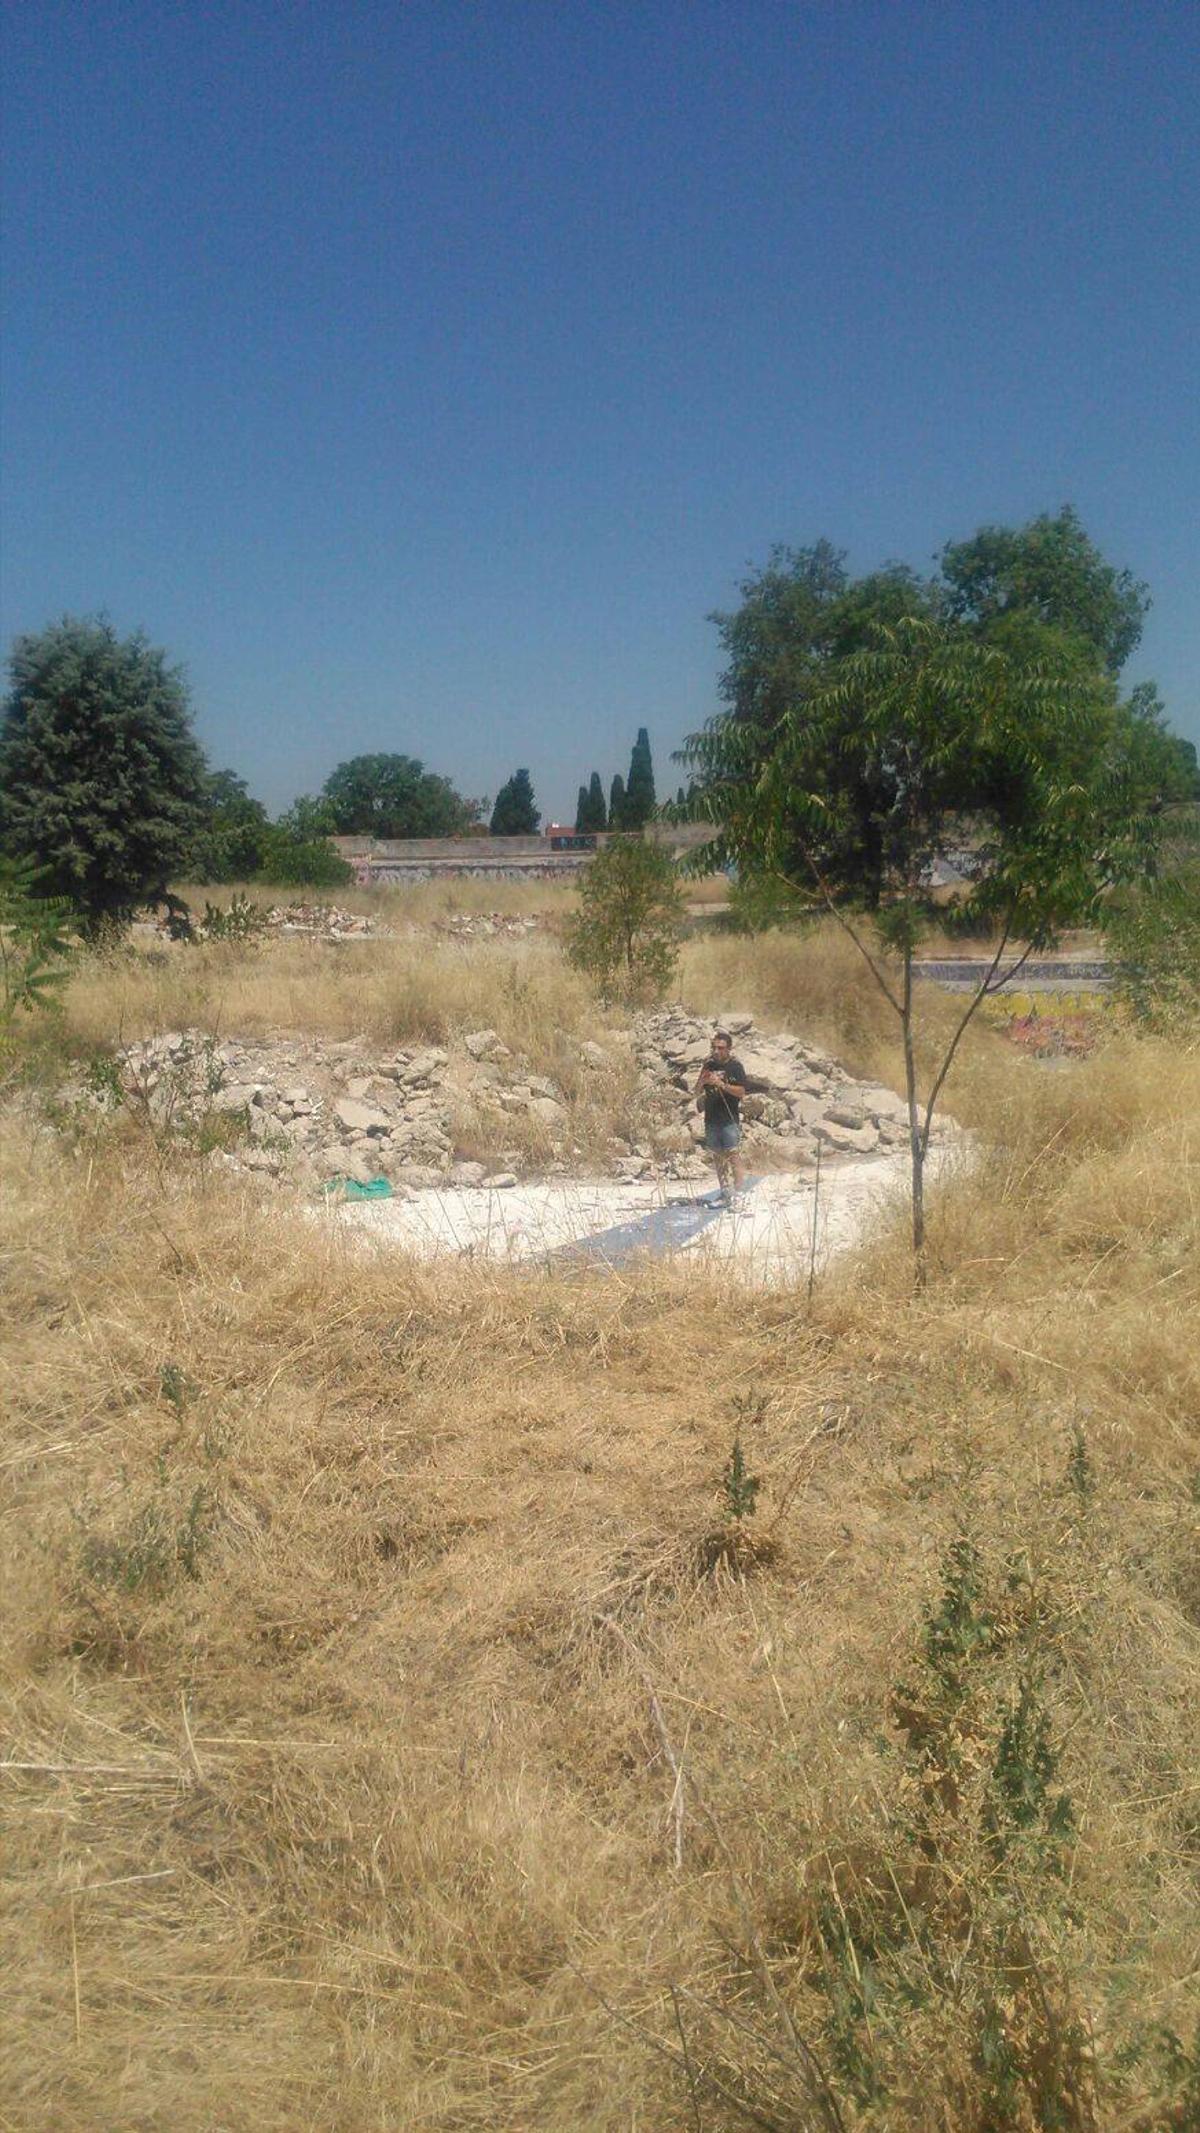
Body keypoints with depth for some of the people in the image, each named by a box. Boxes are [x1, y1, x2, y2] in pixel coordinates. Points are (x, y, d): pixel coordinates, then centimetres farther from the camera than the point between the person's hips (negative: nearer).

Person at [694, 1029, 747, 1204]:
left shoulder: (735, 1066, -2)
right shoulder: (709, 1065, 10)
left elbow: (741, 1092, -9)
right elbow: (696, 1093, 11)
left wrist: (722, 1084, -21)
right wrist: (702, 1081, -10)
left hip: (730, 1119, -5)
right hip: (711, 1118, 5)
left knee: (733, 1155, -10)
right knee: (717, 1157, 7)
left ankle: (740, 1192, -10)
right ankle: (724, 1192, 13)